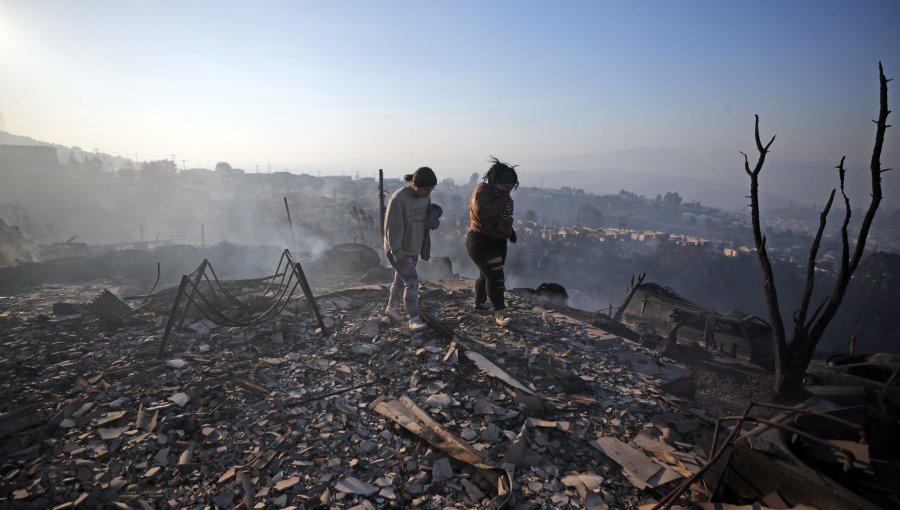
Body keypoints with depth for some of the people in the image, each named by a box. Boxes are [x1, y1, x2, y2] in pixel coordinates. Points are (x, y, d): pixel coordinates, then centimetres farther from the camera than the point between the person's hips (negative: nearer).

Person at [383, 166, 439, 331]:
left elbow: (429, 217, 10)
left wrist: (434, 222, -14)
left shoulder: (425, 196, -4)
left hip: (413, 248, 8)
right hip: (398, 250, -7)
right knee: (412, 282, -12)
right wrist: (398, 253, -24)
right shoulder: (398, 199, -27)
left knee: (401, 280, 20)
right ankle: (414, 319, -3)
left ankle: (391, 308, 40)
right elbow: (393, 228, -25)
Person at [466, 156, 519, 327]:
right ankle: (499, 312, -4)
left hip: (497, 241, 9)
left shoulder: (502, 194, 11)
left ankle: (479, 302, 36)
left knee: (487, 274, 19)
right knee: (495, 276, -12)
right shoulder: (482, 190, -18)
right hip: (481, 241, -9)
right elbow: (481, 212, -35)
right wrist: (502, 202, -30)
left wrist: (510, 230, 18)